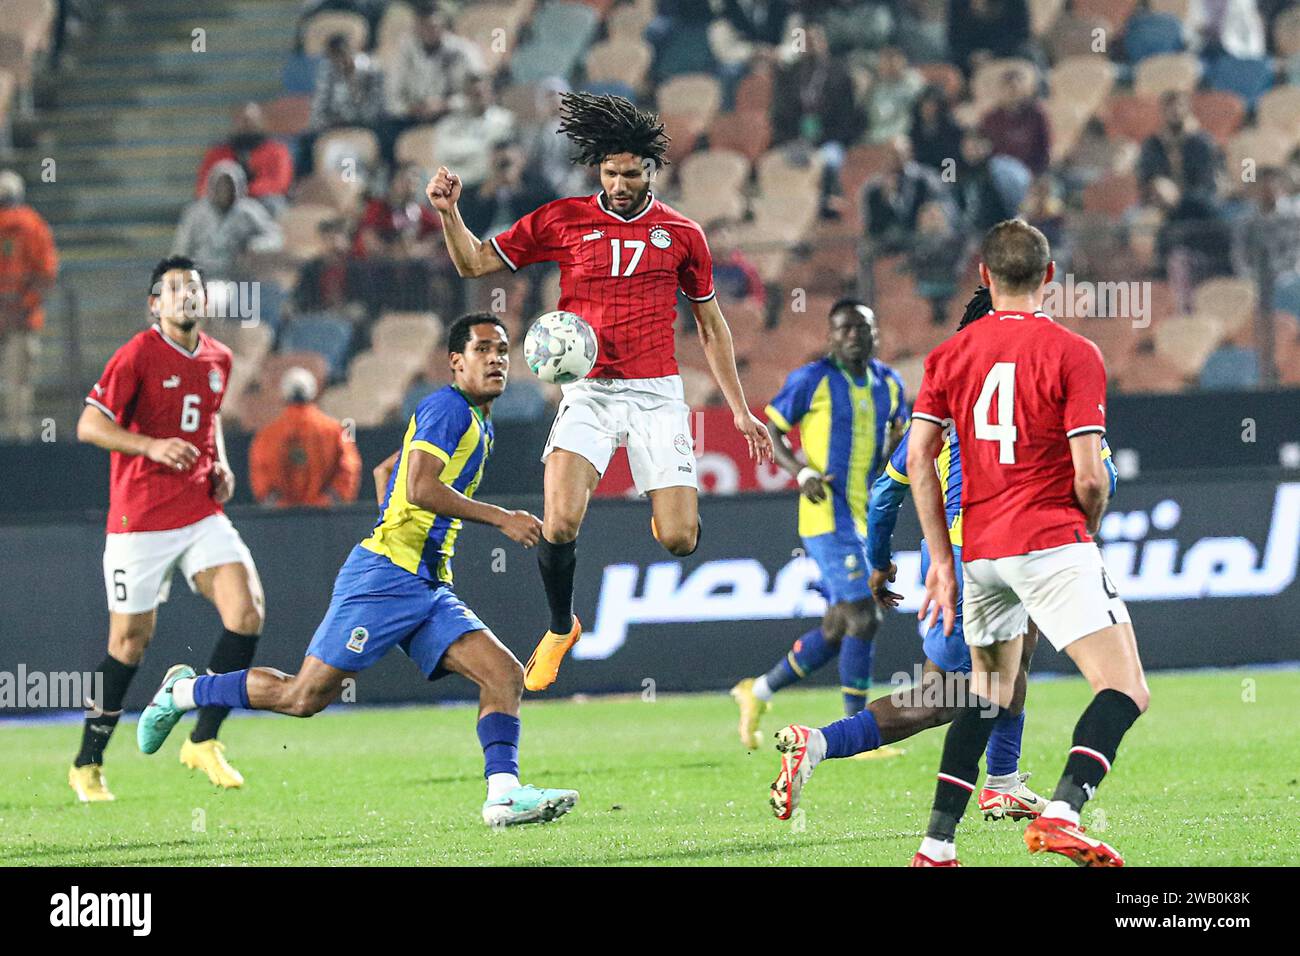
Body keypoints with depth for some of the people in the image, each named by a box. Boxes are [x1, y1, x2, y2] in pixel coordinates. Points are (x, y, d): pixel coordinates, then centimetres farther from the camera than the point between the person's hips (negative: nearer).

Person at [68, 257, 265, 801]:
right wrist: (152, 445, -25)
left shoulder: (218, 359, 11)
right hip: (140, 520, -5)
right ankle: (87, 765, 17)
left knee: (247, 612, -13)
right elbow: (89, 426, -12)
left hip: (202, 512, 5)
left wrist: (219, 464, 11)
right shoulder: (138, 355, -9)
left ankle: (203, 741, 0)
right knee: (131, 641, 1)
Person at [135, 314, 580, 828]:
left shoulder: (480, 425, 22)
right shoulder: (448, 408, -8)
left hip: (430, 588, 9)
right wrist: (500, 518, -19)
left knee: (505, 674, -11)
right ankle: (183, 691, 14)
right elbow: (420, 487, -22)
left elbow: (385, 470, 32)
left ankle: (503, 793, -22)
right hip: (384, 576, -9)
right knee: (305, 695, -5)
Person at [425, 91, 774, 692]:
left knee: (678, 541, -10)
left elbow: (711, 327, 17)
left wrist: (739, 409, 15)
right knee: (559, 524, -21)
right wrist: (448, 211, -6)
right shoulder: (562, 220, 5)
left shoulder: (681, 234, 7)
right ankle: (560, 629, 9)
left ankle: (674, 512, 30)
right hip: (587, 393, 0)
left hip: (656, 394, 0)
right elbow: (474, 263, 12)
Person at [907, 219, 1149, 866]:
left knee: (988, 695, 22)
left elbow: (918, 458, 4)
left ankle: (937, 844, 14)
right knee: (1126, 691, -7)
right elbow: (1089, 477, -12)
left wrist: (940, 558, 8)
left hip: (978, 551, 6)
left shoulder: (951, 353, 8)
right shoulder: (1073, 353, -7)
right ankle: (1062, 814, -28)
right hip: (1052, 543, -6)